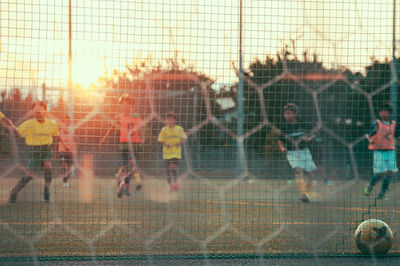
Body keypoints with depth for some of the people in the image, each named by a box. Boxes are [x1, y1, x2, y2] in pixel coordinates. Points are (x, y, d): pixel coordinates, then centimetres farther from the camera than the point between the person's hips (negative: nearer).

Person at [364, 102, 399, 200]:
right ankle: (370, 186, 18)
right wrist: (370, 139, -29)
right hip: (379, 151, -4)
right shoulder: (376, 123, -4)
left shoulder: (393, 124, 10)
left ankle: (382, 193, 6)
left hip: (390, 151, 4)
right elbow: (367, 134, -9)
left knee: (389, 172, -3)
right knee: (380, 173, -9)